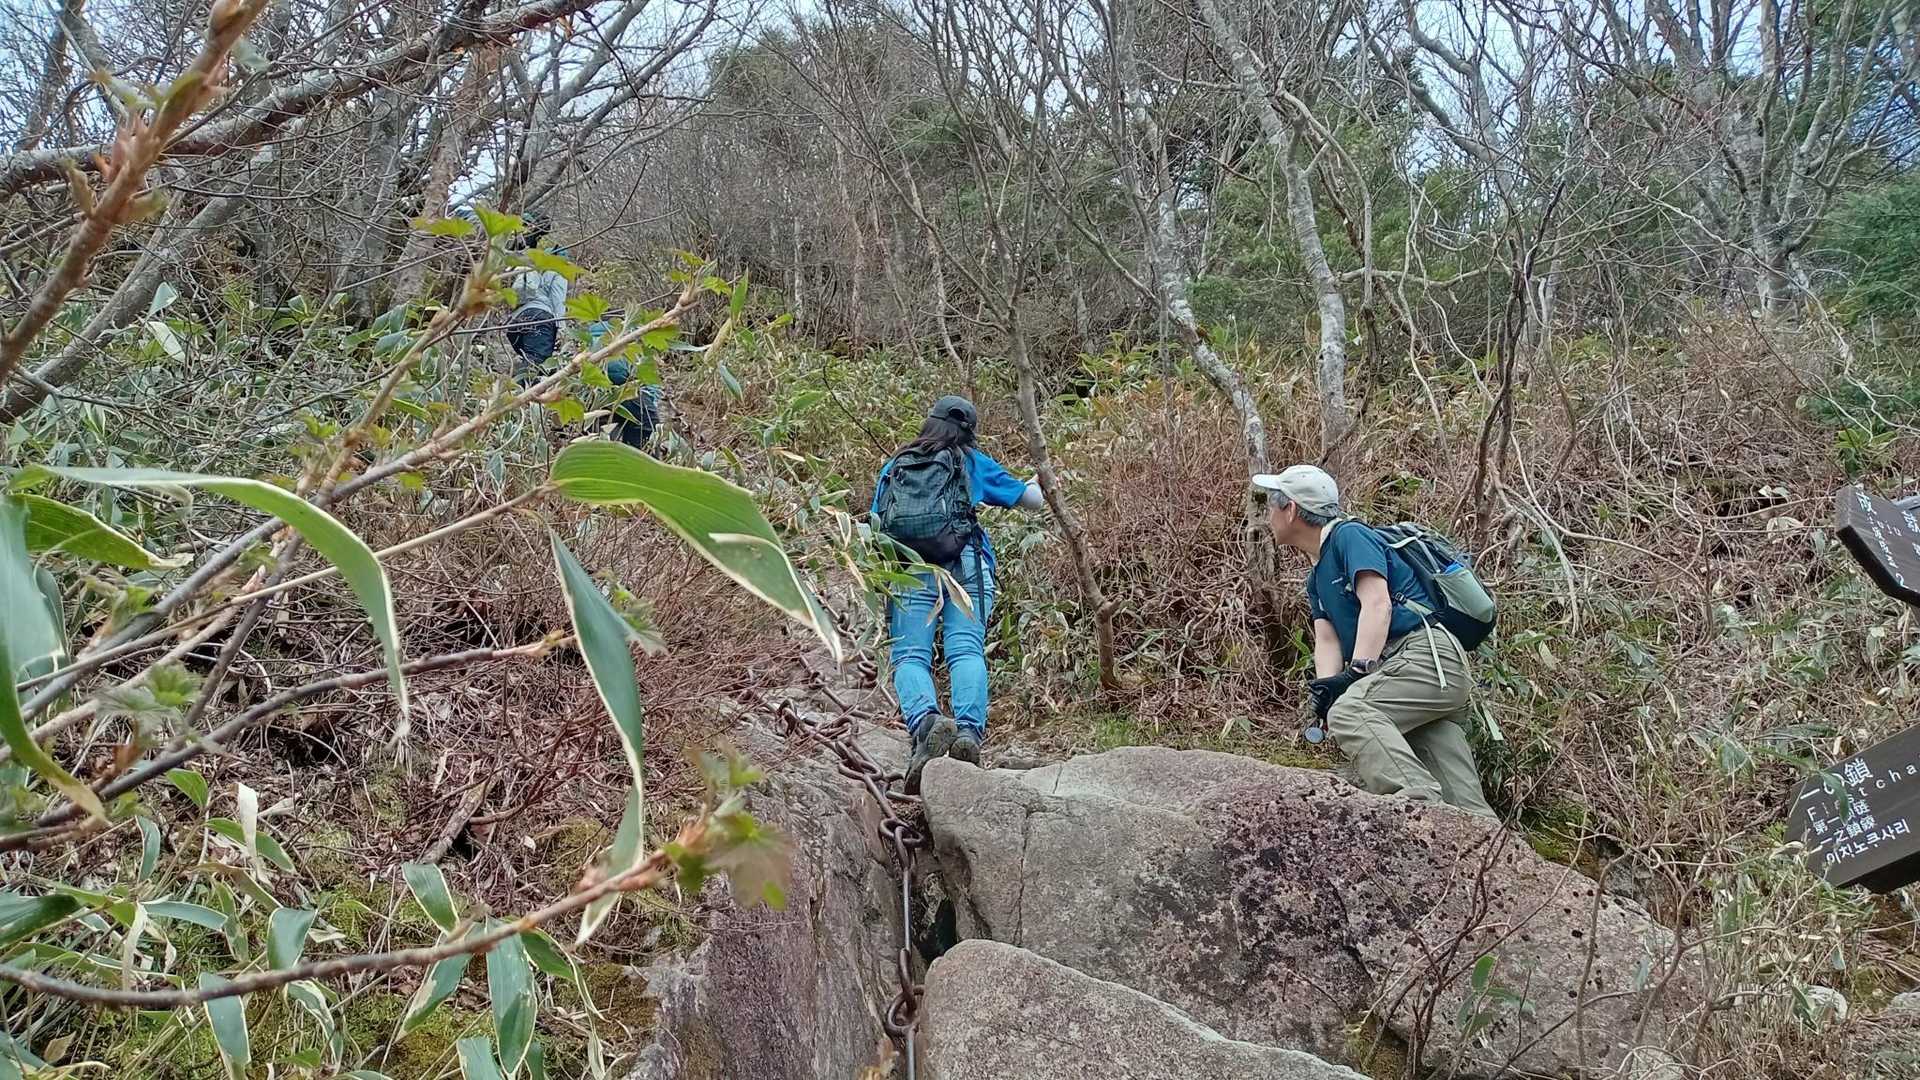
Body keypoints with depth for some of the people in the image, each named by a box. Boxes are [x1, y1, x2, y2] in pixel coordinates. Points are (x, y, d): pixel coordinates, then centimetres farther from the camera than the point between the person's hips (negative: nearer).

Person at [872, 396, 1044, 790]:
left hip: (910, 569, 1)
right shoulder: (972, 462, 18)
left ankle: (925, 721, -35)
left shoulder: (893, 466, 23)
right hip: (966, 567, -1)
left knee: (909, 655, -7)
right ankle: (969, 729, -33)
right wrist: (1035, 483, 48)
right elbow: (1032, 500, 25)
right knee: (966, 650, -11)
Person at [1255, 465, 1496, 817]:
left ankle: (1422, 801, -46)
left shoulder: (1350, 536, -1)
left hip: (1428, 653, -9)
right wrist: (1329, 686, -11)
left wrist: (1357, 672, -25)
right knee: (1464, 805, -2)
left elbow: (1377, 604, -15)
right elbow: (1326, 639, 10)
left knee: (1350, 712, -33)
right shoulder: (1316, 578, 25)